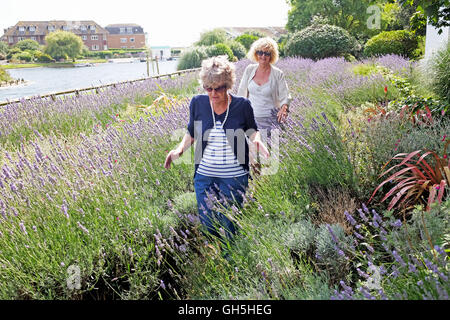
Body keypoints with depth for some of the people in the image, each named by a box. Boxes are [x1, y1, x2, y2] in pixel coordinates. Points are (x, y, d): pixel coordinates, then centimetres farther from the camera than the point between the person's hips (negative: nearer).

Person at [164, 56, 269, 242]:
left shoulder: (242, 105, -9)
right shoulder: (198, 103, -4)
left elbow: (252, 130, 7)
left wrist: (257, 140, -16)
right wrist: (180, 148, -8)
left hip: (234, 177, -2)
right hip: (204, 175, 2)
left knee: (230, 226, 7)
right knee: (207, 225, 11)